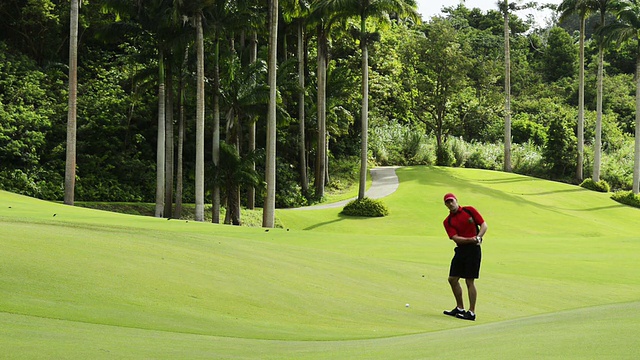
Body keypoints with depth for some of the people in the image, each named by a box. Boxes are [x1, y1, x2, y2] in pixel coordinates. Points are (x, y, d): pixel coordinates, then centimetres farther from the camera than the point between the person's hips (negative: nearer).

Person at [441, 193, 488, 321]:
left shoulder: (469, 210, 1)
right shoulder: (447, 221, 6)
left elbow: (484, 225, 0)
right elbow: (455, 238, -6)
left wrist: (478, 237, -17)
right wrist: (470, 239, -22)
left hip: (473, 249, -5)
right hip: (460, 249, 5)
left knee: (470, 281, -6)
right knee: (453, 279, 7)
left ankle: (471, 313, 0)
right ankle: (460, 308, 22)